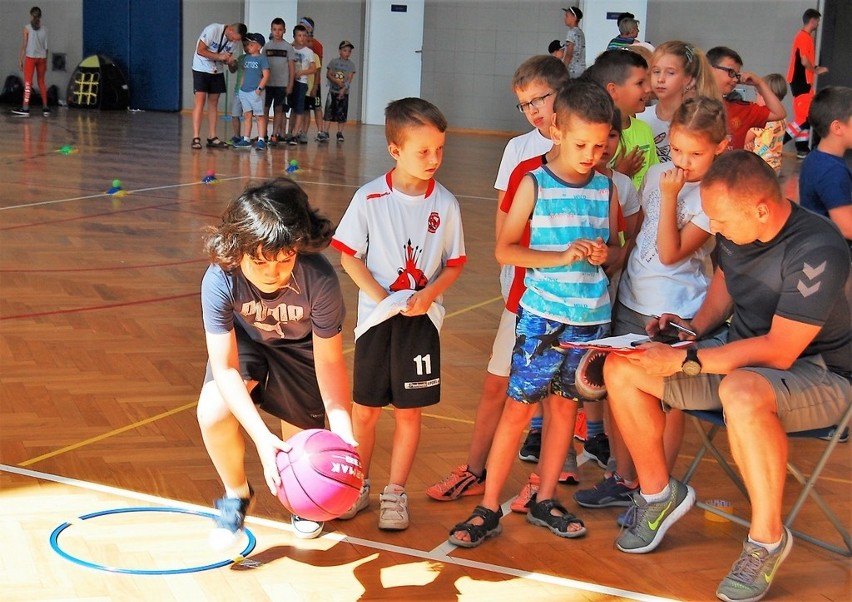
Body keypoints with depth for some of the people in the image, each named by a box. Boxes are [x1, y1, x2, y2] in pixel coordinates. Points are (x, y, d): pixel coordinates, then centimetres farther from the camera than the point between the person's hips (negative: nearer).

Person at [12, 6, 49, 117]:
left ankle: (25, 108, -9)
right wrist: (46, 62, 14)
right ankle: (45, 107, 15)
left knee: (28, 82, -3)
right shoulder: (44, 28, 6)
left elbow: (24, 45, -5)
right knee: (41, 82, 13)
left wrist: (21, 59, 0)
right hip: (42, 58, 3)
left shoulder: (27, 27, -3)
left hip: (31, 57, -3)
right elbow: (46, 46, 7)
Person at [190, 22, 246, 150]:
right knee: (200, 101, -12)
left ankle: (212, 137, 11)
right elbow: (200, 50, -21)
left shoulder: (235, 39, -4)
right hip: (202, 68, -6)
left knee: (213, 102, 7)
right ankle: (196, 138, -14)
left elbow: (227, 55, 7)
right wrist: (219, 56, -29)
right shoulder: (213, 30, -23)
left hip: (217, 71, 6)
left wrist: (230, 61, -17)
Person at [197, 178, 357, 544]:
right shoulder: (220, 280, -37)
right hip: (245, 340, 0)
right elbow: (225, 368, -33)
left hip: (301, 346, 0)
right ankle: (237, 494, 5)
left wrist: (343, 431, -37)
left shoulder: (319, 280, -38)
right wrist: (262, 437, -43)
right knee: (213, 412, -27)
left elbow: (330, 362, -26)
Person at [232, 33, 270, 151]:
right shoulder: (246, 58, 13)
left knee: (260, 116, -2)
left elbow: (266, 75, -10)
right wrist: (241, 87, 11)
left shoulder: (262, 58, -6)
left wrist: (260, 88, -17)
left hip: (256, 92, -7)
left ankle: (261, 140, -2)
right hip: (244, 92, 7)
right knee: (247, 115, 11)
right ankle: (246, 140, 16)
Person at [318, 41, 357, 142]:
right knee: (329, 112, 0)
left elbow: (349, 79, -7)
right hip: (333, 91, 0)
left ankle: (339, 133, 10)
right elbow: (328, 75, -1)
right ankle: (325, 132, 3)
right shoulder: (333, 62, 3)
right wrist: (337, 81, -17)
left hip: (344, 92, 0)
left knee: (342, 114, 2)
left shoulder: (351, 64, 1)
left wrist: (343, 89, -19)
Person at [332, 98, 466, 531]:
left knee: (409, 412, 7)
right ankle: (358, 487, 27)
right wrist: (380, 296, -13)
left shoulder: (445, 203, -3)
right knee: (364, 410, 9)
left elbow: (455, 263, 3)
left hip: (422, 320, 1)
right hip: (377, 317, -1)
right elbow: (349, 255, -4)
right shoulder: (370, 198, -8)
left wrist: (429, 294, -14)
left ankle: (395, 493, 21)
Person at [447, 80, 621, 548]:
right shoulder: (535, 184, -6)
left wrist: (605, 253, -9)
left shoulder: (606, 188, 5)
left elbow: (617, 245, 15)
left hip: (591, 317, 4)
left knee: (564, 405, 12)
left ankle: (545, 501, 26)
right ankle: (488, 509, 6)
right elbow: (504, 249, -7)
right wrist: (563, 256, -18)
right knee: (519, 407, -3)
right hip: (542, 315, -4)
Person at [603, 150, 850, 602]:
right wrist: (696, 327, 1)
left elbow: (779, 352, -30)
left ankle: (767, 538, -21)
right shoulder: (736, 230, -4)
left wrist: (684, 360, -30)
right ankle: (659, 492, 13)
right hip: (740, 354, 8)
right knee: (622, 369, -5)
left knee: (741, 391, -43)